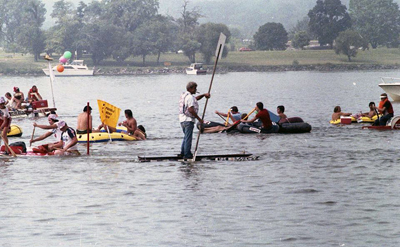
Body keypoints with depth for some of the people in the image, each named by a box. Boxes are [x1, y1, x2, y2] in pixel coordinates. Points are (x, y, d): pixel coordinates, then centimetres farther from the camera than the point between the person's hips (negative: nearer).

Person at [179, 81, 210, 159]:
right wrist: (199, 118, -17)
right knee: (188, 138, -4)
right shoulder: (190, 97, -16)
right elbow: (191, 110, -23)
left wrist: (204, 95, 15)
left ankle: (182, 153, 21)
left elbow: (195, 98, 29)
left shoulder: (184, 95, 15)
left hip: (182, 119, 10)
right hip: (188, 120, -10)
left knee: (186, 136, 20)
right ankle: (187, 154, -2)